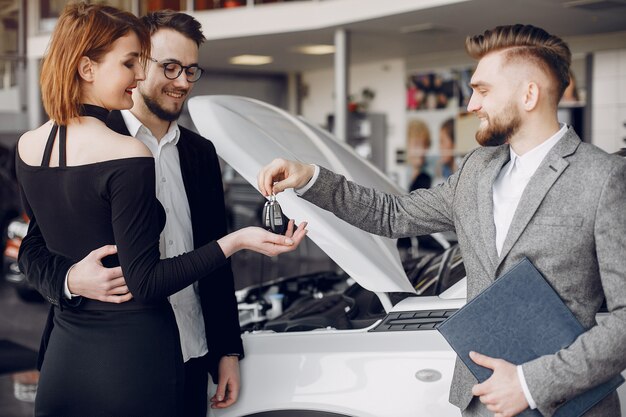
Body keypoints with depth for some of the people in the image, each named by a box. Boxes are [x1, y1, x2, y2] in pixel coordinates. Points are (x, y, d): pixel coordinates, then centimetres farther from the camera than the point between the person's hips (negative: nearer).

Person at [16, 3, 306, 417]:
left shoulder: (28, 147, 2)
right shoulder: (129, 157, -20)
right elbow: (145, 283, -18)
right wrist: (237, 240, -20)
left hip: (62, 354, 7)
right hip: (132, 360, -7)